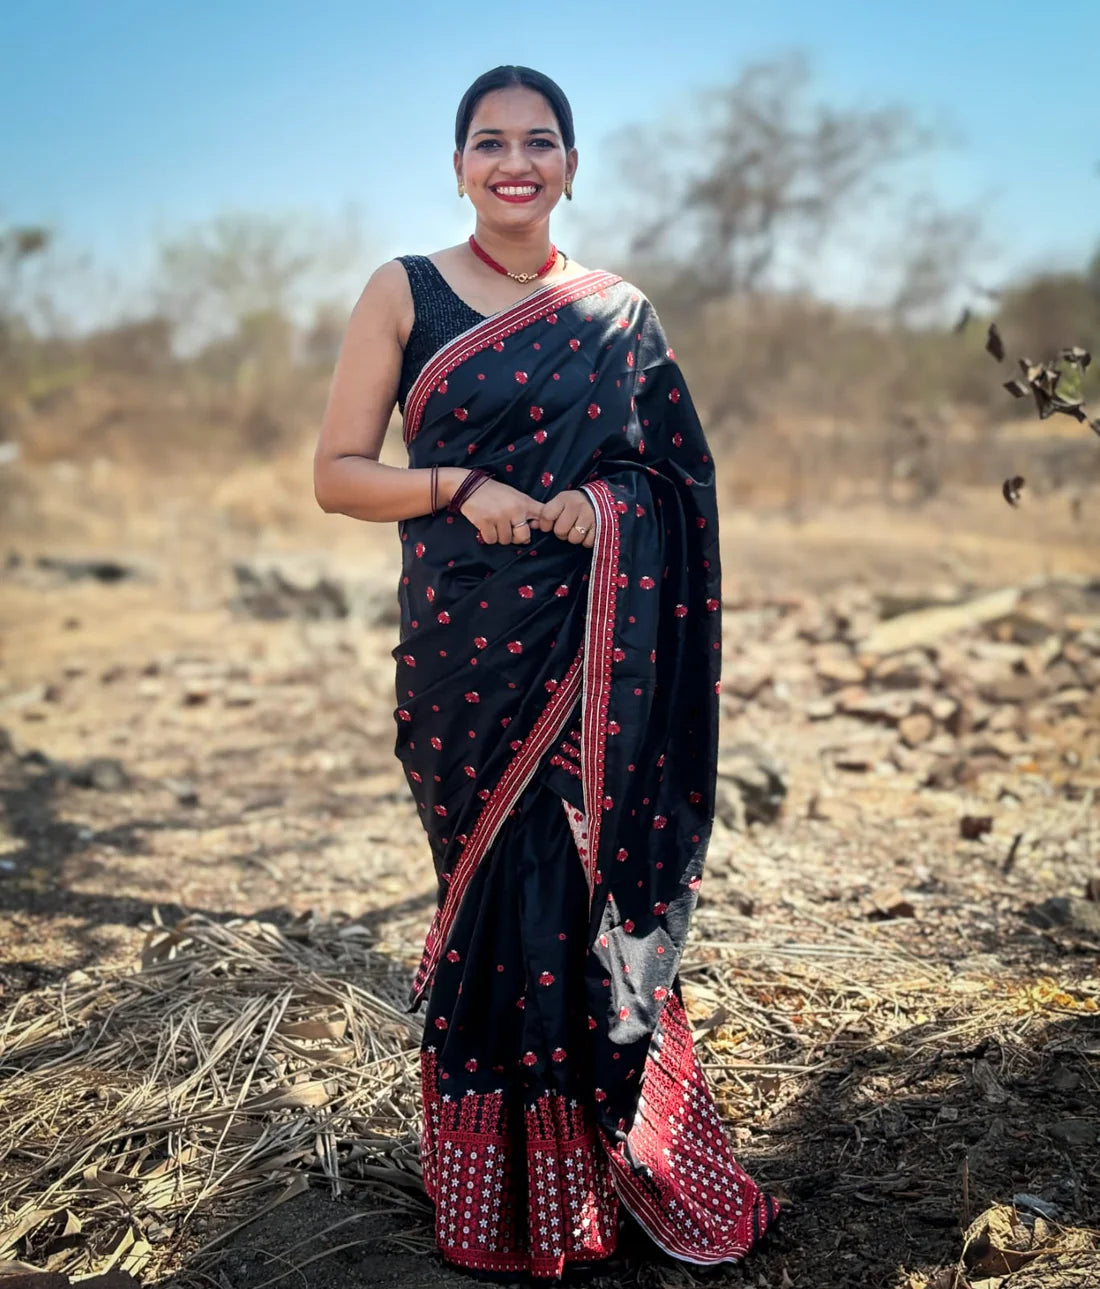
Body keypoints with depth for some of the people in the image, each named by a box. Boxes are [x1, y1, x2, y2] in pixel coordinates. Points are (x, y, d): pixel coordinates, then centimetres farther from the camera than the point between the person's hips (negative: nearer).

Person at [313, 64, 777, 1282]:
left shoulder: (618, 313, 10)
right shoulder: (405, 292, 4)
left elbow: (673, 477, 14)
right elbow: (336, 472, 1)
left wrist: (604, 505, -8)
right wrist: (463, 489, -15)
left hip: (592, 646, 2)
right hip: (466, 645, -1)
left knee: (583, 890, 1)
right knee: (497, 890, 3)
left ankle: (595, 1161, 23)